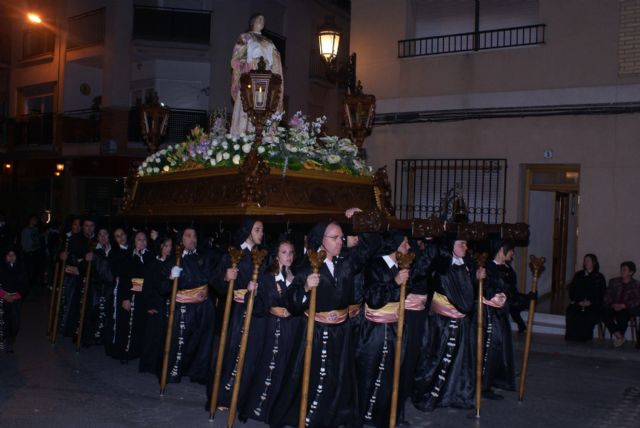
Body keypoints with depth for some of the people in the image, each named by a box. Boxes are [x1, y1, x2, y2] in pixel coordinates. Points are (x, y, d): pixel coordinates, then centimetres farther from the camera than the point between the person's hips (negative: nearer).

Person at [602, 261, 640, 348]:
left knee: (622, 314, -36)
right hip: (613, 307, 3)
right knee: (605, 314, -30)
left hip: (627, 309, -3)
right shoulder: (614, 281, 15)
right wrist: (612, 304, -13)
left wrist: (623, 305, -19)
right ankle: (618, 335, -27)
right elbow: (607, 296, 8)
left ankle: (618, 336, -18)